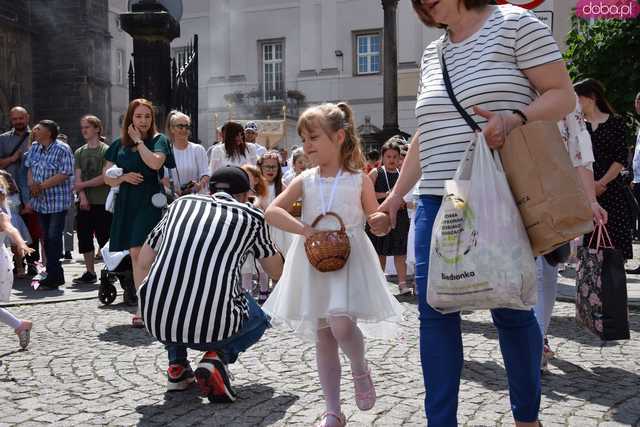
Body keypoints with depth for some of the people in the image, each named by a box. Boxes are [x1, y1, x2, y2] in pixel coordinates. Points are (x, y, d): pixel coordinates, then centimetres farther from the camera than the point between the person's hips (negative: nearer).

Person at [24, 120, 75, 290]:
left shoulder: (62, 149, -13)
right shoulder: (34, 147, 9)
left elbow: (64, 174, -19)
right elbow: (30, 168, 14)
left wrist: (41, 186, -19)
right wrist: (31, 184, -6)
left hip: (57, 202, -7)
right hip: (40, 200, 7)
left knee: (53, 239, -5)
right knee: (47, 239, 11)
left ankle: (53, 277, 1)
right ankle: (54, 275, 20)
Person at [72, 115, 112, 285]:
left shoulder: (105, 150, -4)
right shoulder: (79, 152, 12)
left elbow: (105, 177, -11)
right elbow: (78, 178, 5)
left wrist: (83, 185, -9)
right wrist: (82, 196, -9)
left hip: (102, 202, -5)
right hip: (84, 202, 5)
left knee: (104, 238, -2)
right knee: (84, 238, 8)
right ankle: (90, 273, 17)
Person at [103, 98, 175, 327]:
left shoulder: (158, 140, 2)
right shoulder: (119, 144, 14)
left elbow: (155, 163, -18)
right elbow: (107, 176, 14)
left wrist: (138, 140, -7)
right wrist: (124, 177, -6)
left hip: (149, 202, -5)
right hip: (126, 203, 5)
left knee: (139, 253, -16)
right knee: (135, 256, 9)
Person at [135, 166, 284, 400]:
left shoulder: (182, 202, 19)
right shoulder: (252, 216, 12)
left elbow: (143, 264, 23)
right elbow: (277, 272, 26)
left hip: (156, 321, 3)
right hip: (212, 328, -3)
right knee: (259, 318, 31)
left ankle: (177, 365, 23)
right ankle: (219, 356, 3)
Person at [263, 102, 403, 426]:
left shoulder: (359, 180, -1)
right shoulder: (306, 181, 4)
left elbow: (377, 223, 7)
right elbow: (272, 211, -4)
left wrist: (381, 221, -17)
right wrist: (304, 229, -17)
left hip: (349, 259, -3)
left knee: (341, 324, -25)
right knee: (323, 338, 8)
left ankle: (360, 368, 11)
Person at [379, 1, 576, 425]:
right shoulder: (431, 53, 17)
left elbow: (563, 95, -4)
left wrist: (515, 118, -23)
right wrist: (396, 195, 18)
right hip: (436, 201, 6)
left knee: (510, 309, 2)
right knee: (435, 310, 1)